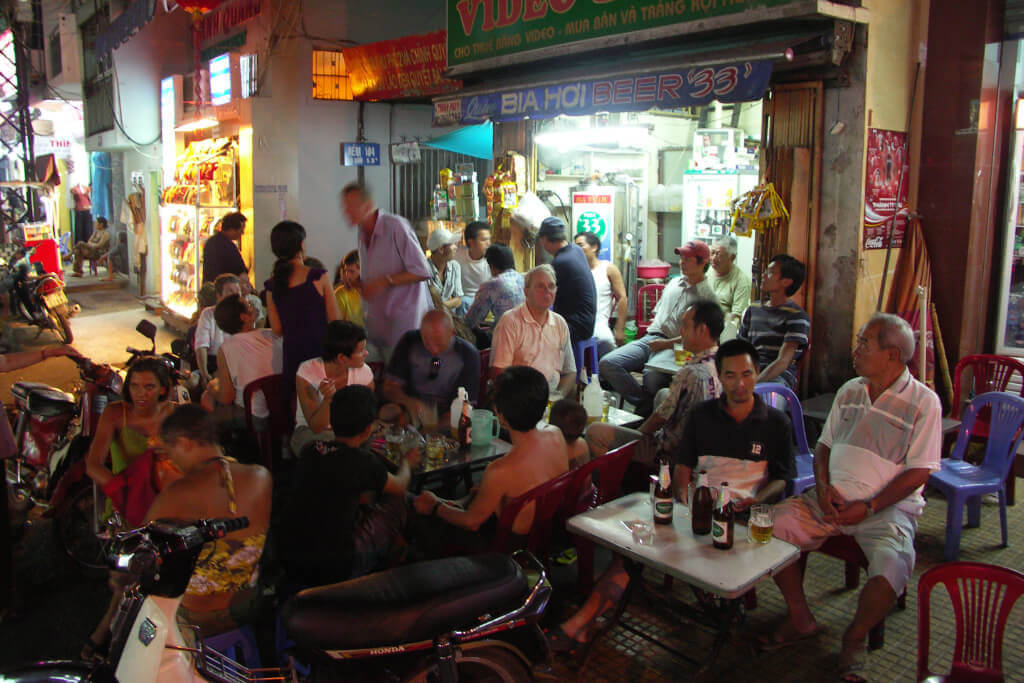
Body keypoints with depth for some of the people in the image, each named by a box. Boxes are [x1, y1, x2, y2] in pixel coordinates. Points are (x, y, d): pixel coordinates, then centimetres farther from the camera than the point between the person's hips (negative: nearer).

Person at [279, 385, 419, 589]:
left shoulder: (310, 450, -2)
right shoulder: (362, 462, -17)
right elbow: (399, 486, 4)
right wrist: (407, 462, 26)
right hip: (333, 571, -6)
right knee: (395, 502, 10)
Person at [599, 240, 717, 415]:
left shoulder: (707, 296, 2)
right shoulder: (673, 284, 22)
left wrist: (667, 343, -14)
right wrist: (653, 333, 11)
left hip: (674, 347, -6)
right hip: (649, 339, 7)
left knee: (652, 377, -36)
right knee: (607, 363, -16)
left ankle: (645, 411, -7)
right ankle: (646, 403, -13)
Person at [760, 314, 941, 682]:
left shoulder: (923, 402, -5)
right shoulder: (849, 391, 12)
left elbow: (918, 472, -9)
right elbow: (824, 446, 16)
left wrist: (868, 507, -17)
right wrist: (823, 486, -4)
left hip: (887, 507, -5)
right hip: (833, 498, 5)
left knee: (892, 565, -32)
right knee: (774, 526, -15)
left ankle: (854, 638, 0)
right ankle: (801, 620, 4)